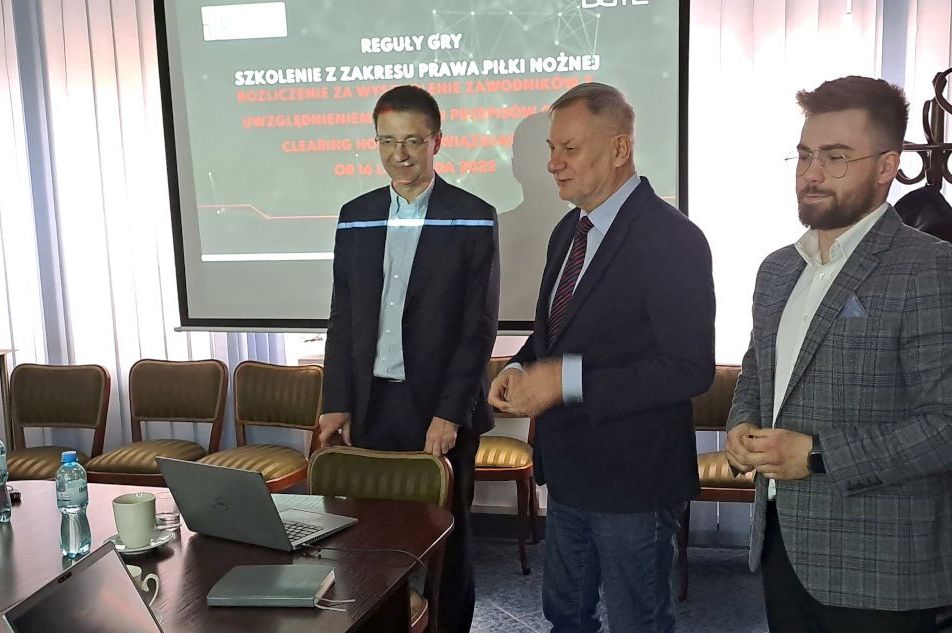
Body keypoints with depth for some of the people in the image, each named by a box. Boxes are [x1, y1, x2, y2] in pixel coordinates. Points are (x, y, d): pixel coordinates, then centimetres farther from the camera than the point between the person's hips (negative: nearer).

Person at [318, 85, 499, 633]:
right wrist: (337, 403, 4)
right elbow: (342, 318, 9)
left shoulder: (473, 219, -5)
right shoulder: (356, 216, 7)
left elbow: (479, 326, -8)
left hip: (441, 409, -3)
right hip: (371, 403, 3)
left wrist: (449, 412, -14)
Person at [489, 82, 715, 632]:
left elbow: (691, 369, -24)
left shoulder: (672, 238, -19)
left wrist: (568, 379, -27)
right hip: (568, 469, 8)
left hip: (632, 479, -8)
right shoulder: (569, 230, 7)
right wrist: (521, 369, -3)